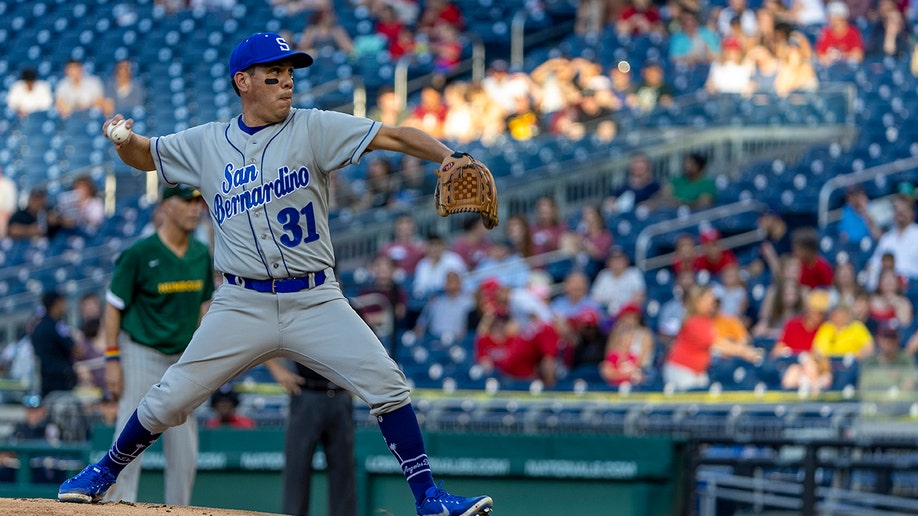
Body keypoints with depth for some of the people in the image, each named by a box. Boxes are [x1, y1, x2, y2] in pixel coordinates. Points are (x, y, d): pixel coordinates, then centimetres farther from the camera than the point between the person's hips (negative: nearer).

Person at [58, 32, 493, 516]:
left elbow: (391, 136, -10)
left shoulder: (313, 129, 0)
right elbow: (143, 155, 20)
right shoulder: (206, 143, 8)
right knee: (169, 399, -2)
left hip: (316, 302, -1)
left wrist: (448, 157, -27)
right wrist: (122, 136, -4)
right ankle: (104, 472, 22)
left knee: (386, 384, -14)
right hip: (242, 307, 1)